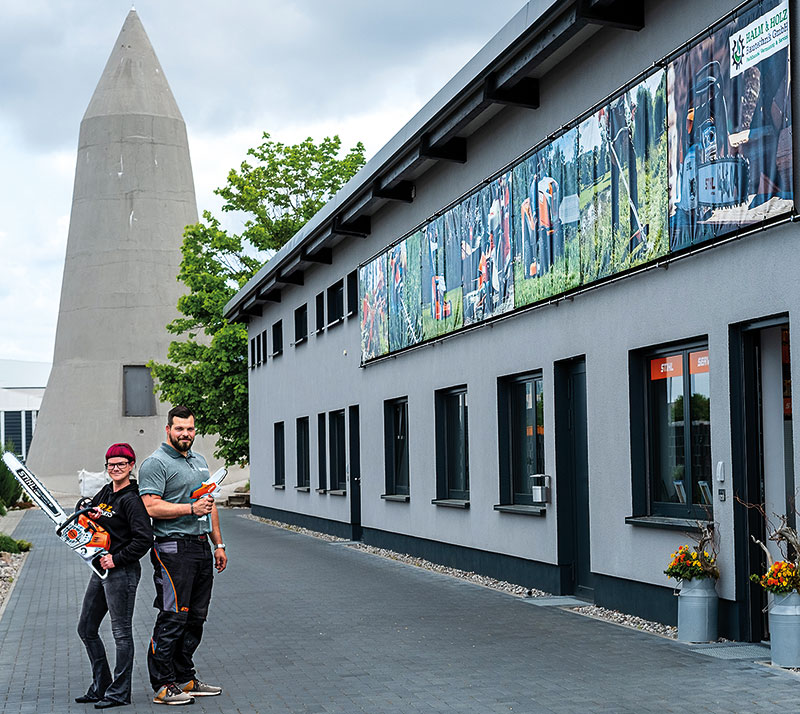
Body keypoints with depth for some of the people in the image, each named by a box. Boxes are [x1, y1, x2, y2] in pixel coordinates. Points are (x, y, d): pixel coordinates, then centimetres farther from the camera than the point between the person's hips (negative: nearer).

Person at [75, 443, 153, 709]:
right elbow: (83, 506, 22)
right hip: (101, 570, 10)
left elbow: (144, 538, -21)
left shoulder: (131, 500, -15)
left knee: (122, 632, -1)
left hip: (121, 572, -10)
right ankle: (101, 687, 24)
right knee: (86, 629, 15)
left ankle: (119, 693, 7)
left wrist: (117, 559, -19)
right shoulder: (106, 492, 11)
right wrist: (88, 509, -2)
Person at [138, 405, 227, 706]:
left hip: (201, 547, 8)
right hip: (174, 549, -8)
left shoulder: (199, 461, 19)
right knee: (173, 618, -8)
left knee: (195, 617, 10)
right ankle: (162, 686, -2)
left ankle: (185, 678, 19)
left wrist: (218, 544, 19)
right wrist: (191, 508, -21)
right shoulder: (156, 463, -8)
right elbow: (151, 507, -18)